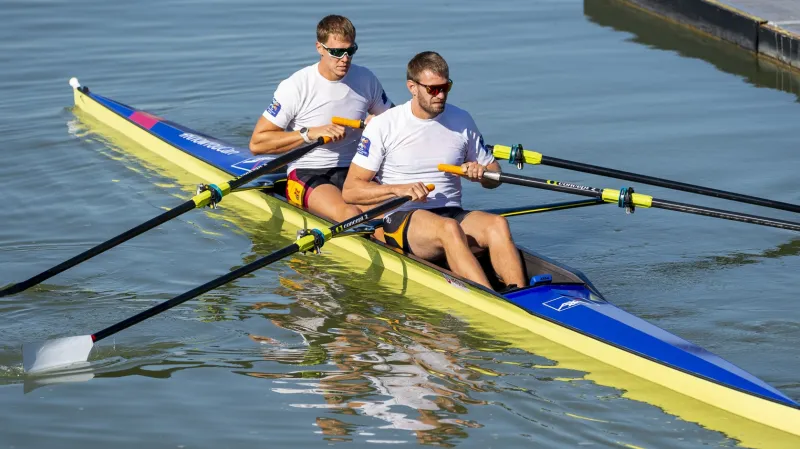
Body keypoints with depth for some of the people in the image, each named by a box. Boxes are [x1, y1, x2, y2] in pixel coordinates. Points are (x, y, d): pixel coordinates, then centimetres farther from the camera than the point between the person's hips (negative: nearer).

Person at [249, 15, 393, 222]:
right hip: (306, 174, -4)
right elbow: (256, 143, -10)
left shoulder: (366, 79, 6)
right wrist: (310, 133, -18)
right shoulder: (296, 87, -9)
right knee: (350, 214, -35)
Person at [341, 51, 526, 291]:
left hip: (453, 214, 4)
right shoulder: (383, 126, -1)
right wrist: (399, 189, -18)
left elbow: (494, 175, 20)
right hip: (400, 217, -4)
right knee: (448, 228, -36)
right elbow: (350, 190, -4)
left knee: (497, 224, -28)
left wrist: (482, 172, -5)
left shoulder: (462, 121, 11)